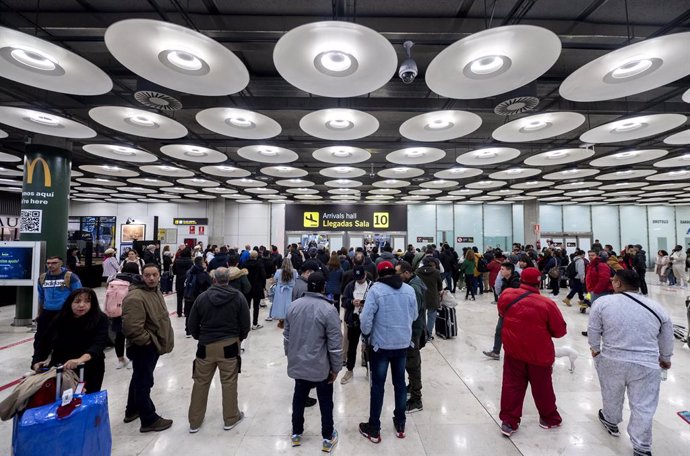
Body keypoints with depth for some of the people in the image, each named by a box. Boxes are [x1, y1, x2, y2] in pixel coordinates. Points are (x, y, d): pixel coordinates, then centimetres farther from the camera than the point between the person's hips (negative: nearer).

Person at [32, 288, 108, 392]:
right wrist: (37, 362, -19)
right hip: (60, 369, 3)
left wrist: (81, 360, -45)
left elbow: (99, 344, -28)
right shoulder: (60, 319, -4)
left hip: (88, 371, -3)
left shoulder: (100, 319, -16)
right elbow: (44, 343, -1)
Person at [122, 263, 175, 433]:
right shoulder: (136, 297, -25)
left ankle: (132, 411, 43)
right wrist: (148, 341, -19)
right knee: (144, 382, 3)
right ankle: (149, 420, 16)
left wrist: (162, 340, 16)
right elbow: (132, 327, -30)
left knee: (139, 379, 24)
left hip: (153, 346, 10)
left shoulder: (156, 291, 7)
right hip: (143, 347, -10)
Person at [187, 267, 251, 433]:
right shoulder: (238, 297, -8)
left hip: (206, 346, 2)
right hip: (229, 346, -1)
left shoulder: (202, 297, -4)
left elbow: (192, 325, 3)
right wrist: (238, 339, 13)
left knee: (200, 383, 16)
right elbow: (245, 324, -5)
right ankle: (230, 419, 24)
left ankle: (194, 421, 29)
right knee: (229, 383, 10)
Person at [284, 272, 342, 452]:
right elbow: (335, 343, -17)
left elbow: (287, 335, 7)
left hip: (298, 364, 5)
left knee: (299, 398, 22)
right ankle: (328, 438, 30)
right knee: (325, 401, 15)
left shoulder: (293, 306, -4)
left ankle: (296, 434, 38)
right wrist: (336, 368, -4)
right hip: (321, 366, -4)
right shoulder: (328, 309, -21)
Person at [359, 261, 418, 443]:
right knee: (400, 383, 19)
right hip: (403, 343, 4)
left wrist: (366, 334, -1)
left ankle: (374, 428, 22)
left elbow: (366, 318, -19)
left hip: (381, 344, -4)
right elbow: (414, 316, 7)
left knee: (378, 385, 9)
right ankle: (400, 425, 33)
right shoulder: (409, 289, -2)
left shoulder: (376, 289, -16)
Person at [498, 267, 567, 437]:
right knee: (542, 387, 20)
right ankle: (550, 419, 41)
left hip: (513, 351, 2)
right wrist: (544, 330, 10)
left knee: (512, 385, 13)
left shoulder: (506, 295, -12)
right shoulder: (547, 304, -21)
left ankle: (508, 422, 20)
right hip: (539, 354, -1)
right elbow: (560, 331, -8)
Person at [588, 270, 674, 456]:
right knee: (643, 408, 14)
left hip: (611, 361, -1)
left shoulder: (603, 302, -11)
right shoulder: (658, 308, -1)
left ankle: (611, 422, 45)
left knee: (611, 395, 23)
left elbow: (593, 330, -4)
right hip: (646, 365, 1)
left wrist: (595, 349, 14)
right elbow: (667, 340, 11)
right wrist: (665, 358, 29)